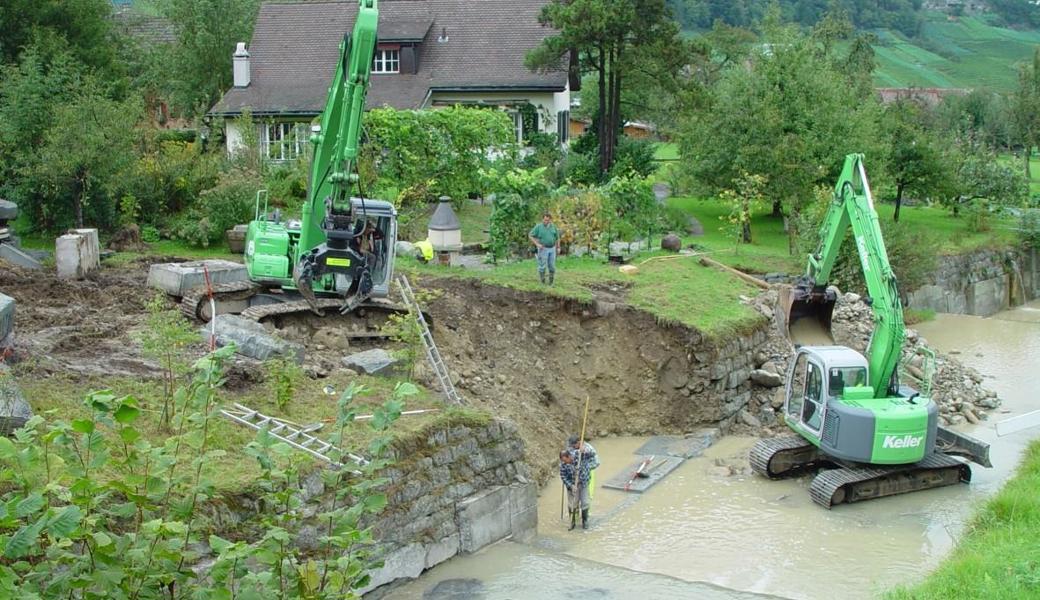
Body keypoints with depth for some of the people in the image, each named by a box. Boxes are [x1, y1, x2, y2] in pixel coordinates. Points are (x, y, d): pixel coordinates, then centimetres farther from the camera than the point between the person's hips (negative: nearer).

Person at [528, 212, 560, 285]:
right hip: (543, 249, -3)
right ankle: (542, 282, 5)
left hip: (552, 249, 3)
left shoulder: (553, 227, 4)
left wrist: (558, 248, 9)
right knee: (542, 266, -4)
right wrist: (537, 244, -15)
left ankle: (551, 282, 15)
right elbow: (530, 235, -7)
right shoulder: (538, 227, -7)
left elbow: (557, 237, 13)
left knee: (552, 266, 3)